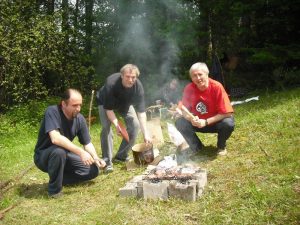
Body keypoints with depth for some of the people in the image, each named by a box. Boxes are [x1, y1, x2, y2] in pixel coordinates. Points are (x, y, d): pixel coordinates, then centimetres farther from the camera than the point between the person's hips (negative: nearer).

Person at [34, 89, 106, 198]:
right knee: (59, 151, -39)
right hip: (43, 157, -5)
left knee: (93, 170, -7)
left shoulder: (79, 119, -9)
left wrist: (96, 158, -20)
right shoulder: (52, 112, -26)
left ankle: (58, 178, 5)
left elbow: (87, 143, -2)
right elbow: (55, 138, -40)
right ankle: (54, 189, -17)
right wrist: (80, 152, -40)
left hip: (64, 156, 6)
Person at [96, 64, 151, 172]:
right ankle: (107, 161, -14)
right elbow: (108, 108, -33)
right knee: (106, 127, -23)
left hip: (125, 104, 3)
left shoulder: (138, 86, -32)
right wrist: (116, 125, -46)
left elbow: (141, 111, -30)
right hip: (105, 102, -3)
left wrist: (145, 133, -36)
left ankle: (121, 156, 3)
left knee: (135, 124, -12)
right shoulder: (111, 83, -40)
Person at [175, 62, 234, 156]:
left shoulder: (217, 87, -23)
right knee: (179, 123, -19)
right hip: (198, 122, 3)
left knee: (228, 124, -33)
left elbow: (227, 113, -23)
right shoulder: (189, 89, -14)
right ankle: (196, 146, 5)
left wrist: (206, 122, -27)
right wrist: (191, 119, -28)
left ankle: (221, 146, 1)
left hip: (216, 122, -3)